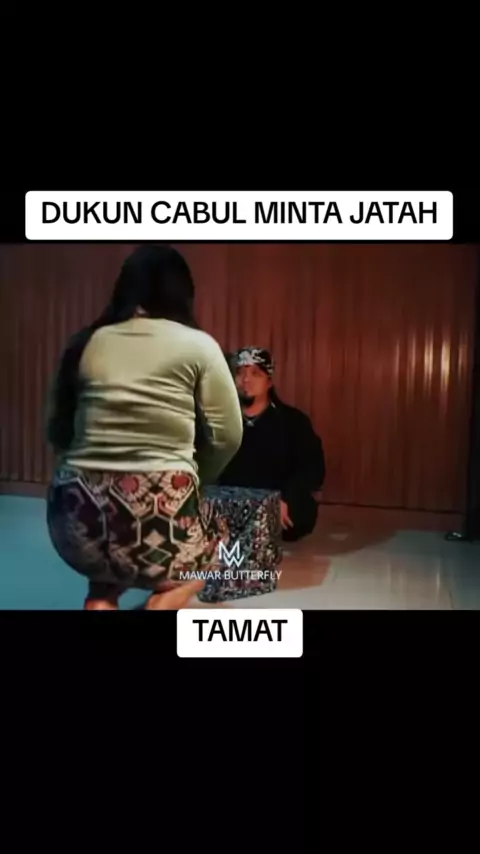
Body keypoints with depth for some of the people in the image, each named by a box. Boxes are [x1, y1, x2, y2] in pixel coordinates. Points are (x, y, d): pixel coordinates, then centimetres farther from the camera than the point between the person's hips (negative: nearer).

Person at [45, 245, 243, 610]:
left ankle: (101, 598, 12)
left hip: (77, 518, 4)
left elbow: (57, 432, 15)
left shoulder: (86, 342, 9)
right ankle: (165, 598, 4)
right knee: (212, 544, 31)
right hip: (159, 516, -3)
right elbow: (227, 436, 2)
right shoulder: (197, 345, 0)